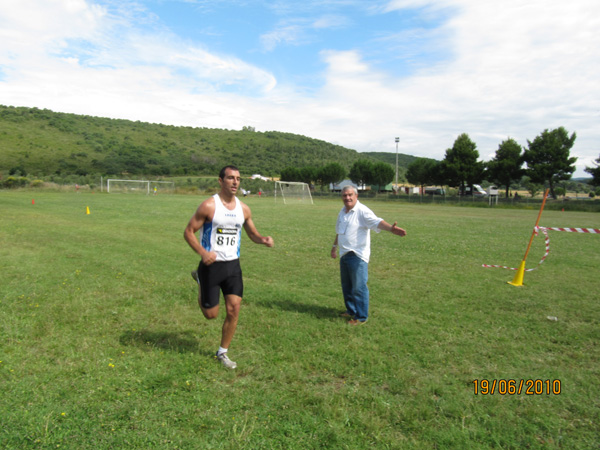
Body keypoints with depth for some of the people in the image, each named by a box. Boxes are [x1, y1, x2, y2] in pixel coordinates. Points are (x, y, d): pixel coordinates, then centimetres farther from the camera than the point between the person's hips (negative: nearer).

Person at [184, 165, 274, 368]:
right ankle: (200, 280, 35)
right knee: (211, 314, 6)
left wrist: (263, 239, -6)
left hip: (233, 265, 4)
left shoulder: (243, 209, 5)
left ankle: (222, 352, 22)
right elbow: (189, 232, -8)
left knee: (234, 310, 0)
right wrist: (203, 252, -23)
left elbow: (252, 234, 17)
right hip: (211, 265, -4)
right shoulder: (209, 205, -10)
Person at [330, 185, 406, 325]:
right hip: (344, 255, 8)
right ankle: (351, 311, 35)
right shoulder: (342, 212, 12)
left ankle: (361, 317, 9)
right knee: (347, 286, 18)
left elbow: (377, 222, -31)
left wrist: (391, 228, -49)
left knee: (359, 287, -4)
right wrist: (334, 246, 36)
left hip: (357, 256, -8)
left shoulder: (362, 211, -14)